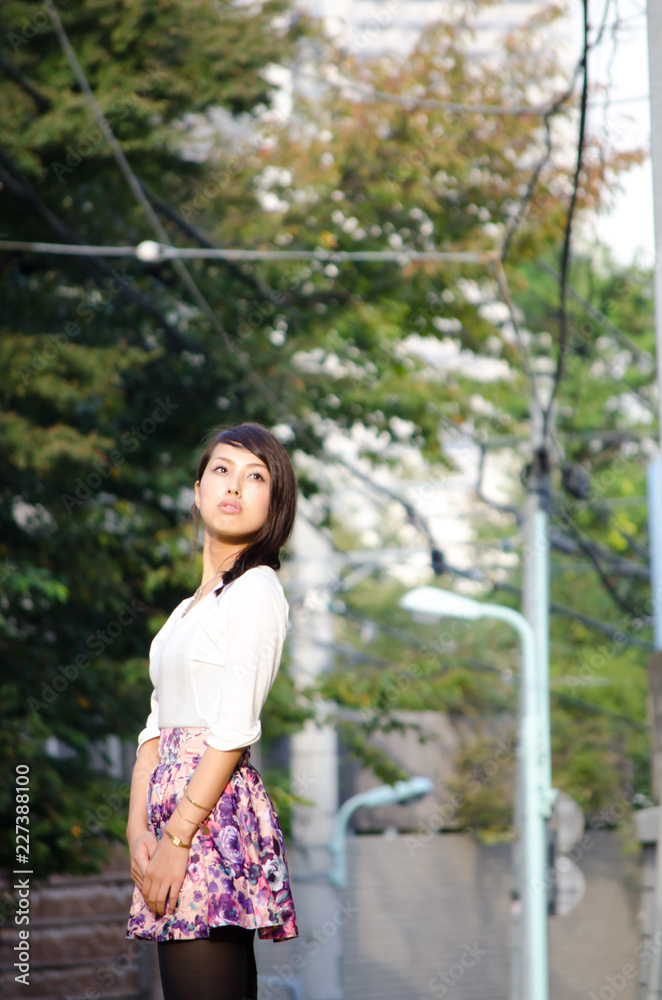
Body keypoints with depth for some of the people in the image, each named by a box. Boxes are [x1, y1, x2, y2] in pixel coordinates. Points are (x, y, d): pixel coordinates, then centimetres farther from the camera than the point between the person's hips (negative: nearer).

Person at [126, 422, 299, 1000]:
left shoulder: (256, 590, -4)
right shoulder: (192, 606, 22)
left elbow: (235, 730, -12)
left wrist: (177, 837, -16)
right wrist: (138, 828, 4)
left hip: (214, 811, -8)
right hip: (175, 807, 8)